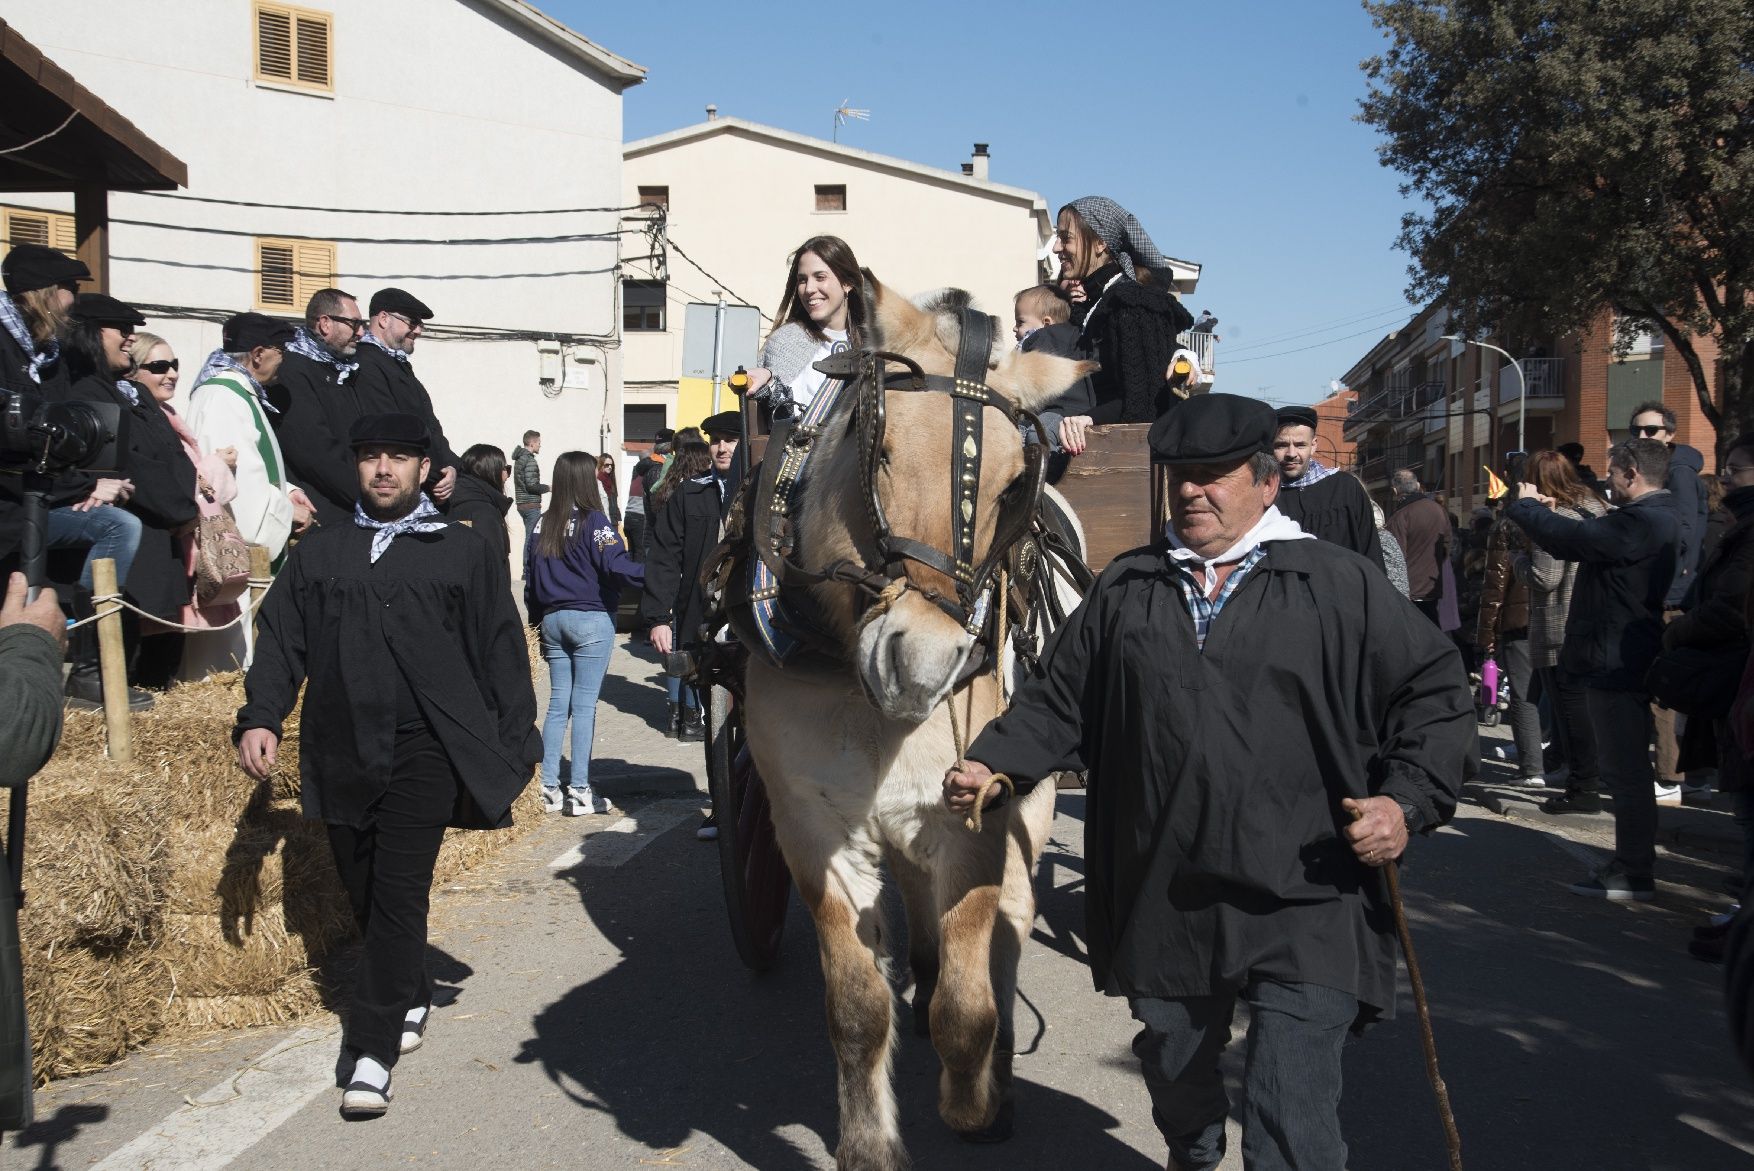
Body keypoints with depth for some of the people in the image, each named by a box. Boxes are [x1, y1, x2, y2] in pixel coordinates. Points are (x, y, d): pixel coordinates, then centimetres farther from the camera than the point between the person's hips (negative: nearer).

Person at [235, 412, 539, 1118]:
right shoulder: (319, 552, 15)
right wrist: (260, 717, -3)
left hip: (423, 750, -4)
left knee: (398, 896, -8)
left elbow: (500, 653, 5)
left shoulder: (461, 551, 6)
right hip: (341, 755, 4)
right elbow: (281, 639, 12)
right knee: (363, 895, 11)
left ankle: (372, 1050, -2)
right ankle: (410, 1004, 32)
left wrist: (516, 745, 0)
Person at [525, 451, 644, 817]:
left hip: (553, 620, 6)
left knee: (557, 704, 11)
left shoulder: (542, 525, 7)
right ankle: (579, 792, 2)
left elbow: (530, 579, 11)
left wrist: (538, 621, 19)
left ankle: (550, 789, 13)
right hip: (591, 621, -6)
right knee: (584, 706, -1)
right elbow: (617, 566, -21)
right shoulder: (592, 521, -11)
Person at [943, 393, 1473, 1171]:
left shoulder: (1341, 586, -2)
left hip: (1305, 908, -4)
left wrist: (1408, 801, -14)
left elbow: (1434, 692, 0)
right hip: (1163, 901, 4)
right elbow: (1058, 700, 12)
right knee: (1176, 1078, 24)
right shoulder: (1124, 590, 9)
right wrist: (992, 765, -3)